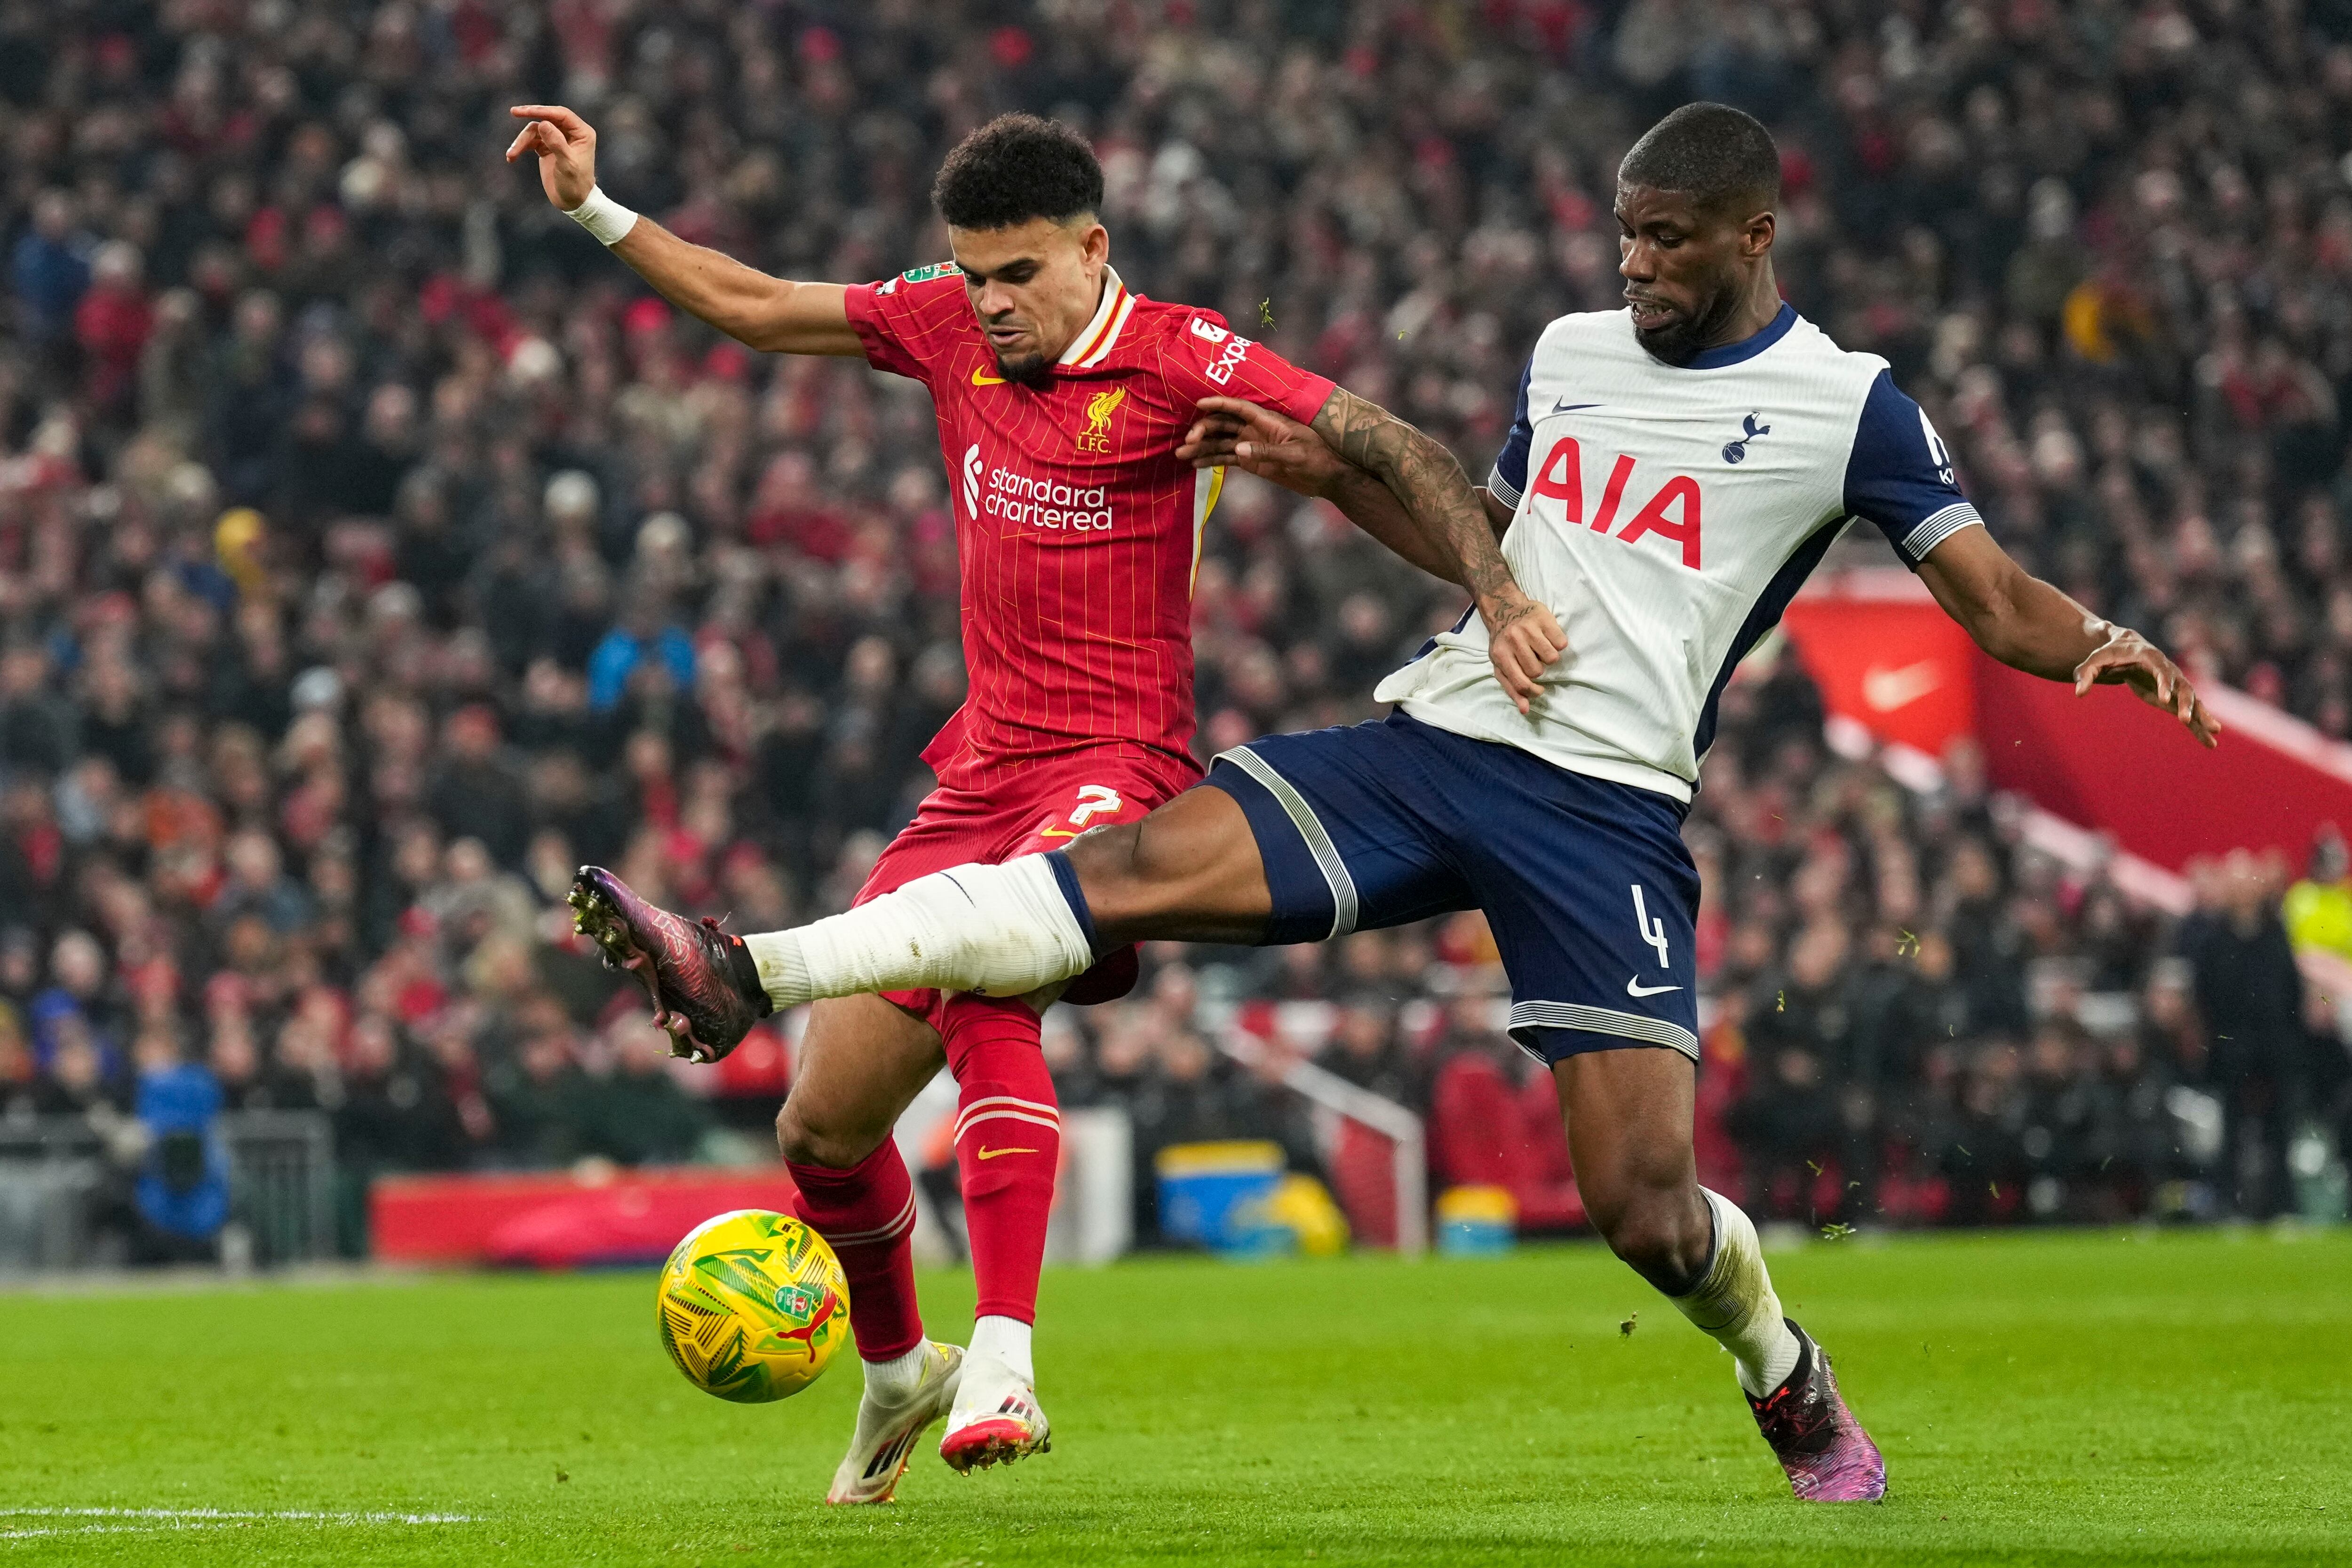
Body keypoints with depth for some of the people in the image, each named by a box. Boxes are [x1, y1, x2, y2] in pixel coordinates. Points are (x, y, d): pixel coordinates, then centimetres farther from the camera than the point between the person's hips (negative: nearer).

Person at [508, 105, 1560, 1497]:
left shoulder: (1176, 359, -10)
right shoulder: (945, 324, 7)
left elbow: (1386, 446, -15)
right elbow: (755, 307, 21)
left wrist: (1496, 591, -27)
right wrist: (596, 209, 18)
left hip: (1118, 767, -7)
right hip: (984, 769, 7)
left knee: (981, 978, -38)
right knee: (821, 1133, 6)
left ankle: (1002, 1366, -41)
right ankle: (899, 1371, 35)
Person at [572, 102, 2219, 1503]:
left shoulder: (1847, 405, 0)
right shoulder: (1573, 351, 17)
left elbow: (1993, 597, -4)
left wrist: (2100, 645, -25)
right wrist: (1334, 475, 19)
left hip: (1607, 809, -4)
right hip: (1434, 742, 4)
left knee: (1648, 1210, -12)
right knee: (1126, 872, -14)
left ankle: (1790, 1378, 21)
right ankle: (749, 976, -20)